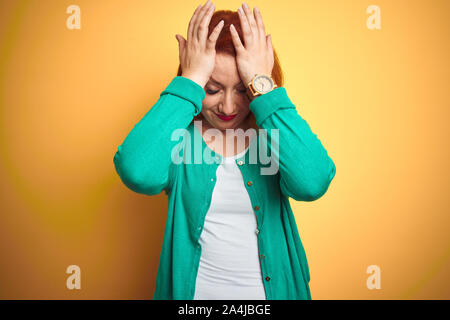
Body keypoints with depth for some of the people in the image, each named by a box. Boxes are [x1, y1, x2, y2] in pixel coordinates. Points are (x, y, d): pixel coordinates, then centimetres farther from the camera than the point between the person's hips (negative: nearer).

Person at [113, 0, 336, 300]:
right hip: (191, 289, 0)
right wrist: (191, 81, -29)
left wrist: (261, 84, -29)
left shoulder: (274, 128, -11)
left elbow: (312, 183, -31)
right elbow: (138, 173, -35)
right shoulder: (179, 132, -13)